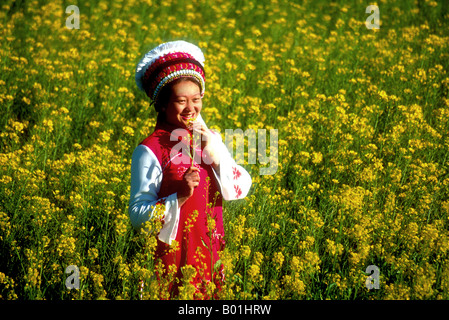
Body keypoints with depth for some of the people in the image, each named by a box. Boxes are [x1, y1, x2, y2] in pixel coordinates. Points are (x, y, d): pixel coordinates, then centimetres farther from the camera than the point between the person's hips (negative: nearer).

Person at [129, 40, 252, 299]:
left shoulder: (210, 140, 8)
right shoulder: (150, 151, -10)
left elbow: (242, 190, 1)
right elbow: (138, 216, -12)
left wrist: (215, 154, -11)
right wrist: (179, 198, -24)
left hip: (211, 257, 5)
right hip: (170, 260, -5)